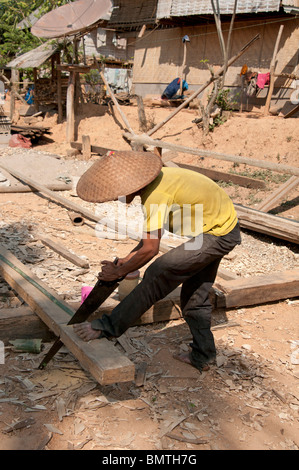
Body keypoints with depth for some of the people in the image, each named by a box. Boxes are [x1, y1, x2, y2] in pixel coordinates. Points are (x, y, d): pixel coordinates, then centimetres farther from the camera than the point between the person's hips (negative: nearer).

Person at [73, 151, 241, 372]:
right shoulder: (153, 179, 0)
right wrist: (131, 256, 5)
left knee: (159, 274, -14)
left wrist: (119, 272, -12)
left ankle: (110, 326, -6)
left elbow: (150, 250, -25)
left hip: (217, 235, -10)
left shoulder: (156, 195, -29)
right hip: (222, 223, 10)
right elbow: (152, 233, 10)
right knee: (195, 294, 16)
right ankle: (202, 356, 27)